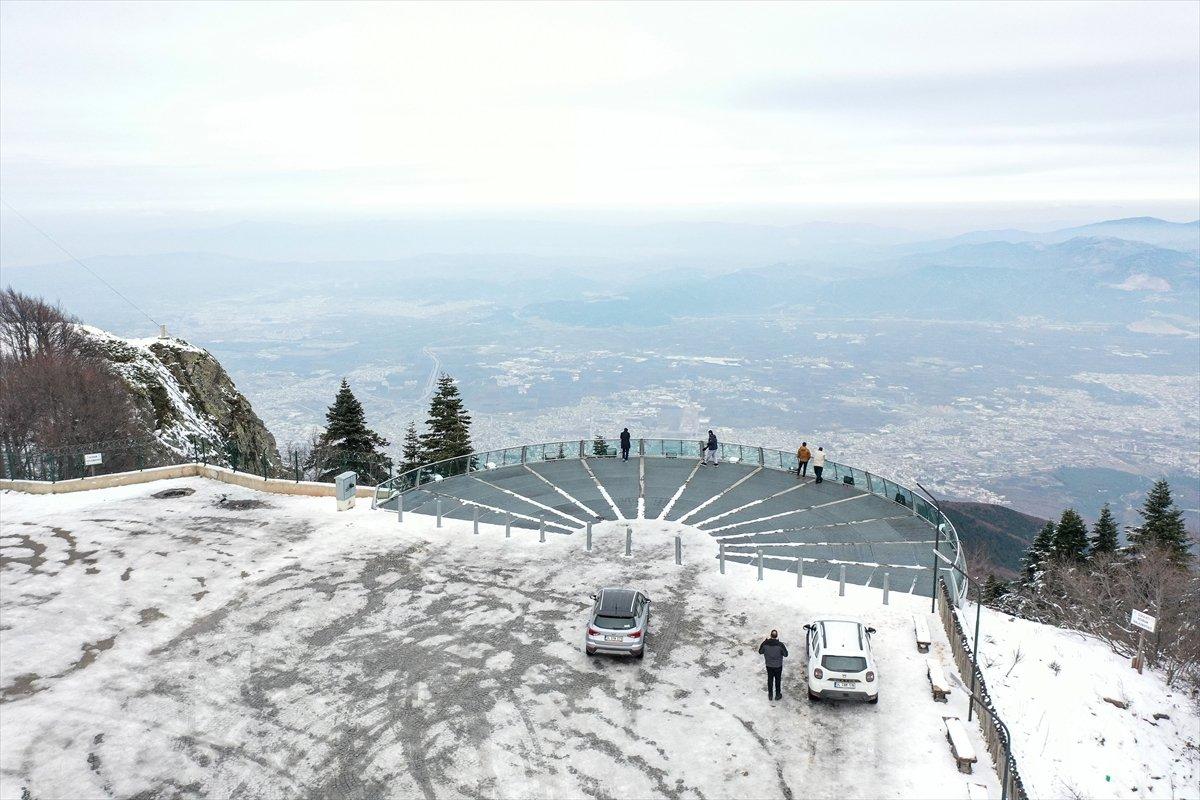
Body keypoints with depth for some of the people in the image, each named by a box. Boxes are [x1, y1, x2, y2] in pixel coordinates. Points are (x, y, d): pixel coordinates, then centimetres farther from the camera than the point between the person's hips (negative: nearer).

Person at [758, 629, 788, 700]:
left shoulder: (765, 644, -19)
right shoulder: (780, 645, -25)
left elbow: (760, 651, -1)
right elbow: (785, 654, -12)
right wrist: (784, 647, 4)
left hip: (769, 665, 2)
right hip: (778, 666, -2)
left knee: (770, 680, 19)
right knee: (777, 680, 18)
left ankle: (770, 695, 32)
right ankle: (777, 695, 32)